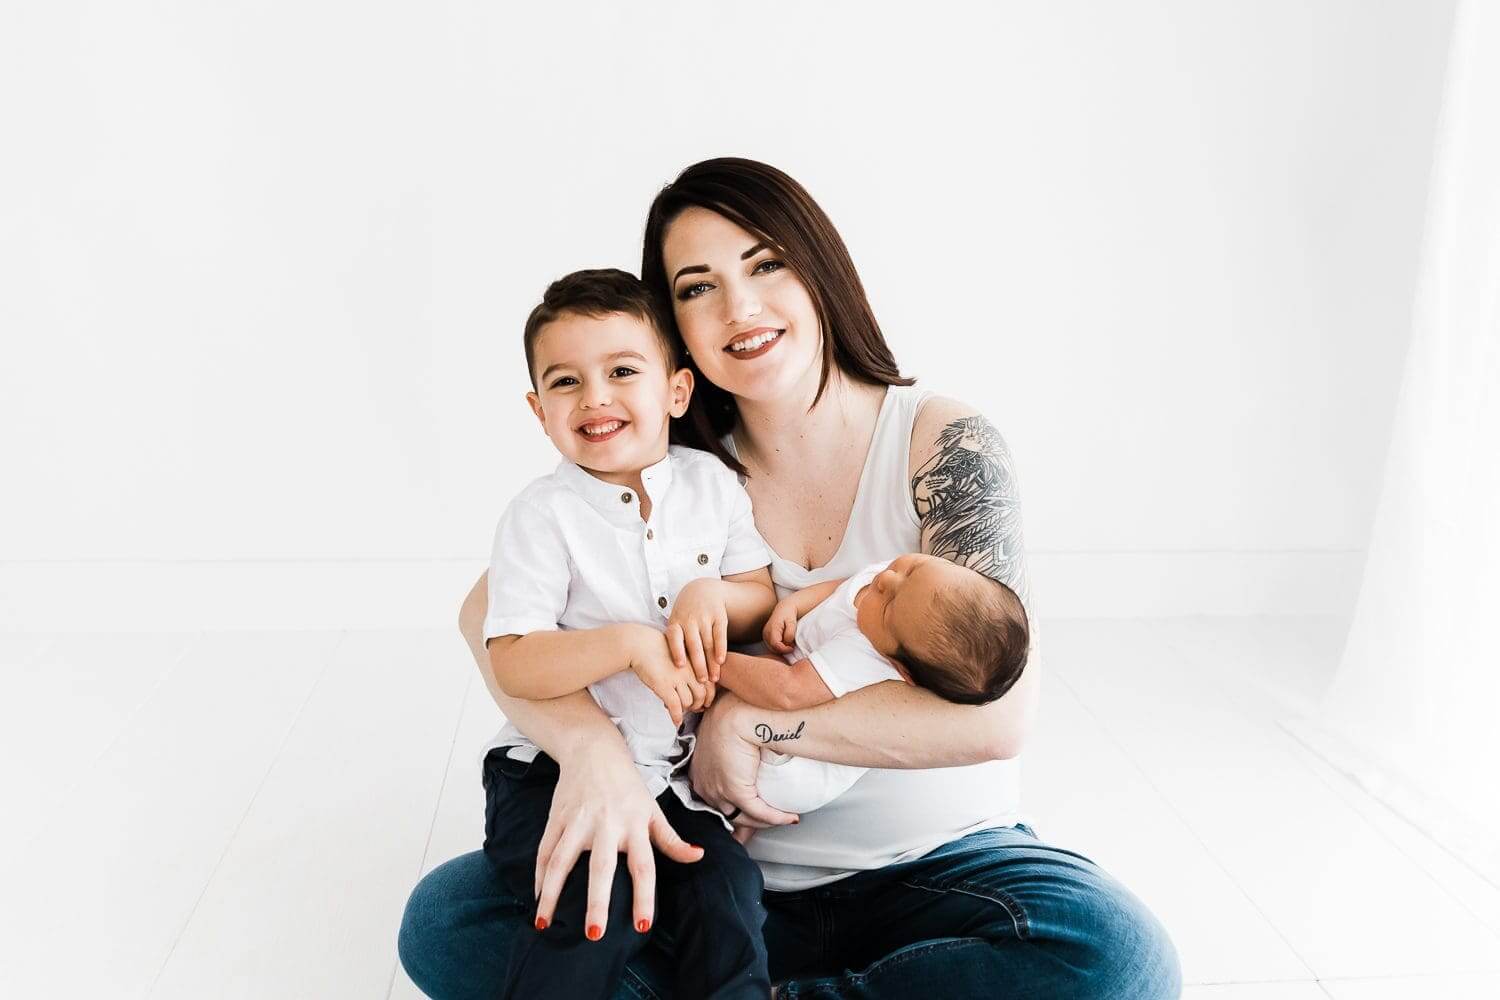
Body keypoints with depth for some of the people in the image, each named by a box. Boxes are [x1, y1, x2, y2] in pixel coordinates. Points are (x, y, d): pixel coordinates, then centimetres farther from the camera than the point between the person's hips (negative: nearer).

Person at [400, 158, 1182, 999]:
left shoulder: (942, 442, -9)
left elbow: (997, 713, -18)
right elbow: (491, 609, -7)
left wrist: (753, 719, -17)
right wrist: (591, 744, -27)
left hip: (940, 863, -1)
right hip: (743, 873, 2)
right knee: (444, 921, -14)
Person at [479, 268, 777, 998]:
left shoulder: (712, 485, 0)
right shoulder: (542, 514, -12)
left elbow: (766, 603, 7)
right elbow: (511, 665, -17)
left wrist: (713, 595, -15)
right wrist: (630, 644, -28)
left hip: (678, 767, 4)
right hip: (558, 766, -3)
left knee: (726, 897, -14)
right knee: (594, 910, -22)